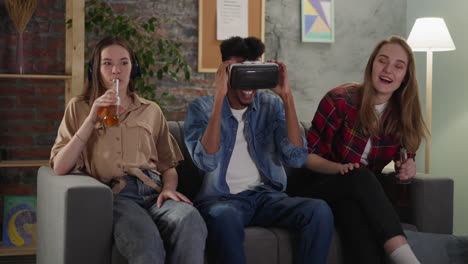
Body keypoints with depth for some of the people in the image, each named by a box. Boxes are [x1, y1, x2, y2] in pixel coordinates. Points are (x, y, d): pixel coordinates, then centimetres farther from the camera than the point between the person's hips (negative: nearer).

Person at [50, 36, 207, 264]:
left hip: (153, 191, 2)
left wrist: (169, 188, -1)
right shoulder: (79, 108, 17)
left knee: (189, 219, -36)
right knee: (145, 237, -39)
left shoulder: (151, 111, 23)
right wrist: (92, 119, -2)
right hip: (112, 194, -2)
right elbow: (60, 168, 5)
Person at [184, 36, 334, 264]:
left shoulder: (272, 105, 8)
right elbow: (207, 162, -17)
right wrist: (219, 98, -20)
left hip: (266, 195, 3)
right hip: (220, 198, -3)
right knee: (225, 217, -39)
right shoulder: (202, 108, 1)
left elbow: (296, 158, -6)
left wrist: (287, 97, -11)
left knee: (320, 211, -26)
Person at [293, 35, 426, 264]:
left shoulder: (404, 114, 1)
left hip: (364, 193, 2)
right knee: (360, 176, -38)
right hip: (321, 188, -2)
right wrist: (340, 168, -26)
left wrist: (406, 168, -11)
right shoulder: (340, 100, -12)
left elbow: (404, 158, 14)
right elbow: (309, 156, -7)